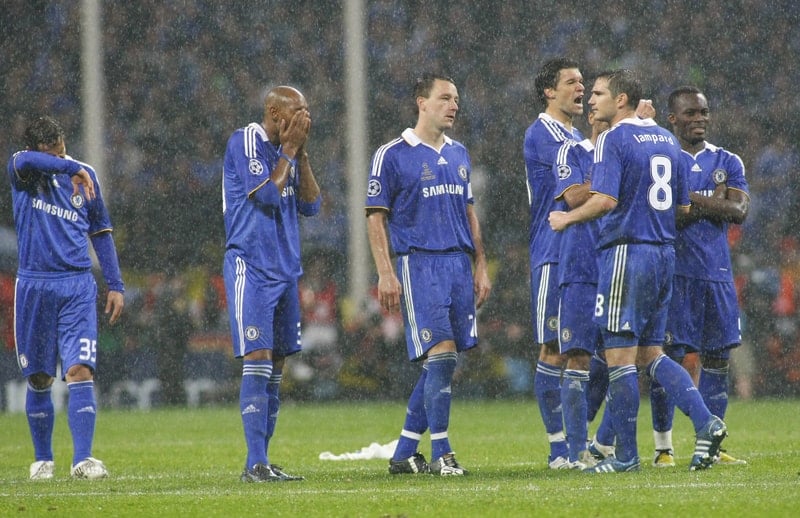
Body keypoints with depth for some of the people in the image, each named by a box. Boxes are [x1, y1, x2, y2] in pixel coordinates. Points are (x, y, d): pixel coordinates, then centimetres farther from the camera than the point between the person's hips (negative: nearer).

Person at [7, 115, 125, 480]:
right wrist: (71, 167, -31)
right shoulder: (22, 171, 0)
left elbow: (101, 232, 16)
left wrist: (115, 285, 12)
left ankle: (82, 459, -19)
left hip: (77, 287, 1)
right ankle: (43, 459, 21)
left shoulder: (85, 176, 8)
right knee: (39, 379, 7)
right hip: (34, 286, 0)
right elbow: (26, 161, -27)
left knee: (80, 371, -13)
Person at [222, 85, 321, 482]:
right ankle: (256, 464, -16)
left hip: (285, 270, 8)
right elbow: (266, 194, -18)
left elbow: (310, 206, 10)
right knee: (258, 361, -14)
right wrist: (290, 150, -10)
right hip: (251, 267, -8)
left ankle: (259, 462, 10)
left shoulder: (287, 151, 14)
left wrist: (301, 155, 3)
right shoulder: (244, 143, -10)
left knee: (276, 366, 7)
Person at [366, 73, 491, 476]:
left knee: (440, 362, 4)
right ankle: (440, 453, -10)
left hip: (459, 264, 6)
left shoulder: (459, 155, 17)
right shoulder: (392, 155, -2)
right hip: (419, 264, -6)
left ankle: (404, 453, 12)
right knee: (441, 353, -14)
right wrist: (385, 274, -11)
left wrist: (481, 267, 15)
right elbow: (375, 217, -3)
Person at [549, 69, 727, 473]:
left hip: (628, 253, -8)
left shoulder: (612, 140, -9)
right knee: (651, 353, 14)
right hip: (664, 252, 8)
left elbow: (605, 200, -21)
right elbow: (684, 207, 17)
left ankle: (626, 455, 0)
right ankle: (705, 422, -2)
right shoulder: (666, 139, 15)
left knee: (619, 356, -2)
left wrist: (567, 218, -6)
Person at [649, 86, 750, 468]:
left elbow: (739, 211, -1)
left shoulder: (727, 162, 14)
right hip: (673, 270, -5)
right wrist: (714, 201, -10)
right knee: (669, 356, -6)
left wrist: (690, 198, -9)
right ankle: (663, 447, -1)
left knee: (717, 357, 5)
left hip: (717, 272, 5)